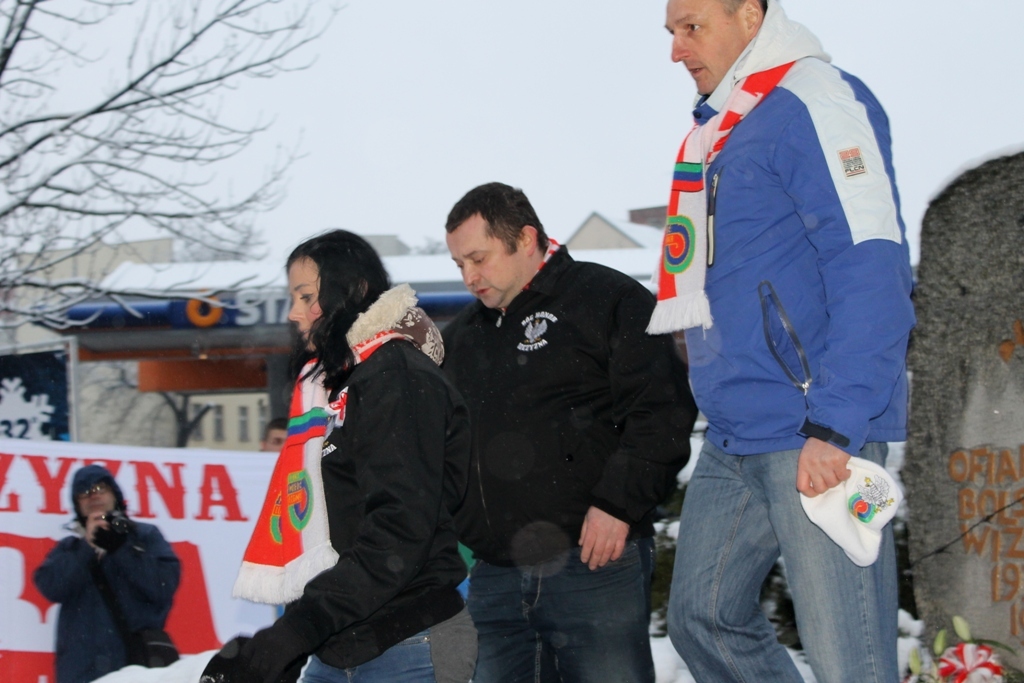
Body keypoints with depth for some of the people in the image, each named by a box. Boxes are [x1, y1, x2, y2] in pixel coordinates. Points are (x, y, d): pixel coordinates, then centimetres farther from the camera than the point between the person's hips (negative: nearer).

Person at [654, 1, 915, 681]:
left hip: (813, 439, -10)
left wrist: (833, 426, -24)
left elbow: (870, 267, -19)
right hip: (734, 441, 10)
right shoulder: (722, 128, 18)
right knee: (704, 620, 12)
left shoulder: (814, 103, -10)